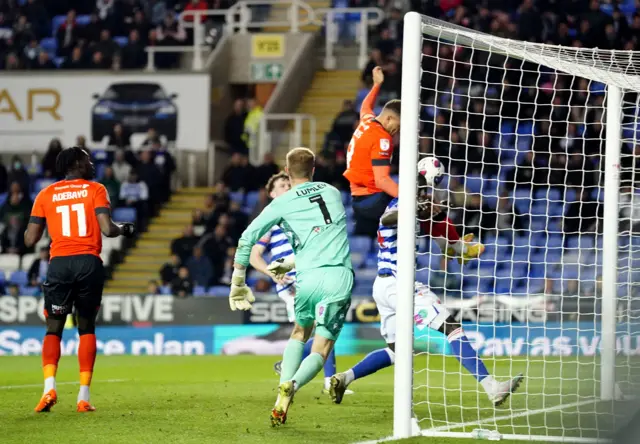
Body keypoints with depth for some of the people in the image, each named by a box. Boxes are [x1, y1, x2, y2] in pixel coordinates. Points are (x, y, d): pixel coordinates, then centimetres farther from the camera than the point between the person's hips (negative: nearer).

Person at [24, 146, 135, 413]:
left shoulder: (46, 195, 10)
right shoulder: (95, 190, 5)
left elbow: (30, 240, 7)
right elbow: (107, 229, -7)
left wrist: (29, 231, 30)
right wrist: (125, 230, 14)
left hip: (59, 264, 1)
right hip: (89, 263, -1)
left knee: (54, 328, 9)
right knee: (86, 327, 11)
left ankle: (49, 386, -14)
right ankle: (83, 396, 4)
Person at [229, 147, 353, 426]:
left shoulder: (282, 203, 8)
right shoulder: (333, 193, 18)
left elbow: (247, 239, 5)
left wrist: (238, 283, 13)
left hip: (308, 278, 0)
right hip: (340, 276, 0)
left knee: (299, 333, 26)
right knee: (320, 349, 2)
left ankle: (281, 402, 12)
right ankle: (291, 385, -28)